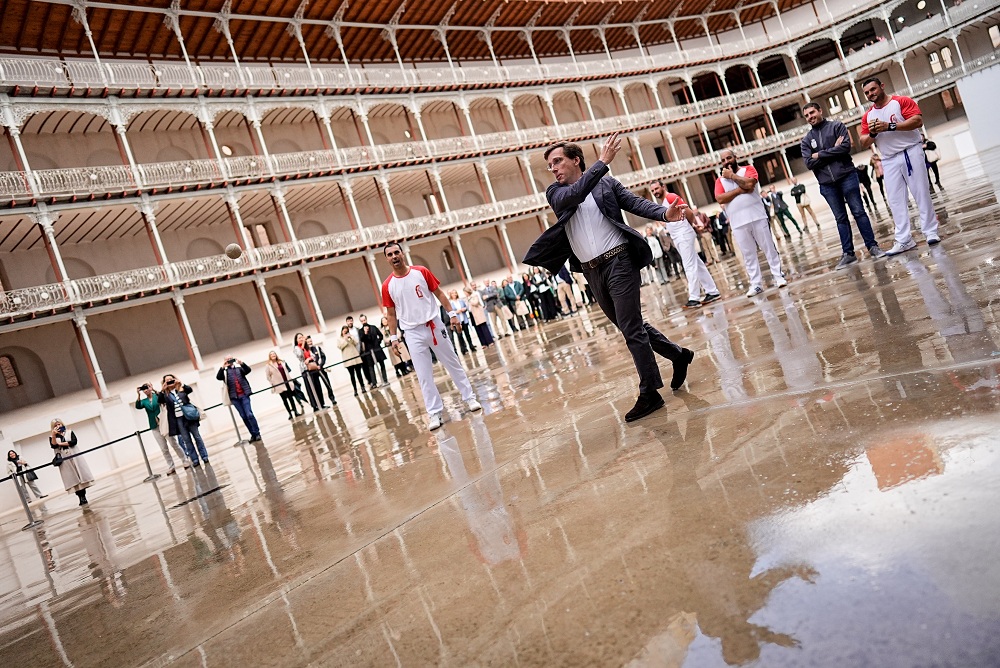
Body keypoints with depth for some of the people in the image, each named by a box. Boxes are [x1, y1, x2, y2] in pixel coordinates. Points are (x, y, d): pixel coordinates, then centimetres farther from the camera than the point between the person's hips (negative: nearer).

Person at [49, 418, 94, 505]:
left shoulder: (69, 432, 8)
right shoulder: (52, 437, 8)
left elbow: (74, 441, -8)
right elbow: (53, 446, -11)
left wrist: (61, 443, -8)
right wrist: (54, 435, -20)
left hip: (74, 457, 0)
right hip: (63, 460, 0)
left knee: (80, 475, -3)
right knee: (72, 479, -3)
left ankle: (83, 497, 2)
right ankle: (80, 498, -2)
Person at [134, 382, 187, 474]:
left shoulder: (157, 396, 1)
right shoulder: (144, 401, 7)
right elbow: (138, 407, -11)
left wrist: (153, 389, -24)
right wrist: (138, 394, -18)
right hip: (154, 427, 3)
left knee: (174, 444, 0)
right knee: (164, 449, 5)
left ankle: (185, 461, 9)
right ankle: (171, 467, 9)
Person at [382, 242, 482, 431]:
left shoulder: (421, 272, -3)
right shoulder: (387, 285, -2)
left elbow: (439, 293, 3)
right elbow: (391, 313, 6)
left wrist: (452, 313, -3)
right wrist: (393, 337, 1)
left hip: (434, 325, 0)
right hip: (413, 333, 0)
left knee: (453, 364, 10)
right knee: (424, 376, 1)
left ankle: (469, 398, 23)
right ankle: (435, 413, 9)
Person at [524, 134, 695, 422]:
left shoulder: (606, 183, 4)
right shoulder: (555, 193, 9)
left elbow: (636, 203, -5)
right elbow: (575, 195, -12)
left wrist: (665, 213, -23)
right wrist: (602, 162, -17)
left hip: (618, 261, -5)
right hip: (592, 272, 5)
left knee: (631, 329, -6)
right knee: (628, 326, 14)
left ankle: (649, 393, 3)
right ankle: (678, 354, 35)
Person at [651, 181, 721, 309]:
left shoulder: (671, 197, -9)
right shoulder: (663, 203, 19)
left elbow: (689, 212, -14)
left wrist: (690, 226, 2)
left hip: (684, 235, -9)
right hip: (677, 238, 9)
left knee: (690, 267, -9)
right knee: (697, 265, 11)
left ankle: (694, 298, -10)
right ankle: (712, 292, 15)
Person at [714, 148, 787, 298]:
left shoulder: (748, 169, 5)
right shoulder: (720, 180, 10)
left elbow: (749, 183, -16)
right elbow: (720, 199, -7)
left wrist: (732, 175, -5)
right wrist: (739, 190, -13)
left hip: (757, 217, -2)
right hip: (738, 223, 2)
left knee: (769, 247, 4)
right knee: (748, 255, 5)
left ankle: (778, 276, 13)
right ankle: (756, 284, 9)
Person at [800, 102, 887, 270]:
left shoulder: (837, 126, 3)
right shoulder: (806, 140, 10)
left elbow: (846, 146, -11)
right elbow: (809, 163, -3)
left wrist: (820, 155, -8)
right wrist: (833, 151, -8)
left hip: (847, 176, -3)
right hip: (827, 184, 3)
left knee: (858, 212, -2)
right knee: (841, 218, 6)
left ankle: (872, 247, 4)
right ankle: (848, 253, 9)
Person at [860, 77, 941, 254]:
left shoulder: (901, 101, -3)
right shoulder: (867, 116, 11)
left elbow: (918, 121, -15)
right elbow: (864, 143, 11)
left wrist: (889, 126, -22)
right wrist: (872, 133, -11)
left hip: (911, 153, -4)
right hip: (889, 161, 4)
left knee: (922, 193, -1)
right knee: (895, 201, 1)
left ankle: (931, 232, 6)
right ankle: (904, 240, 3)